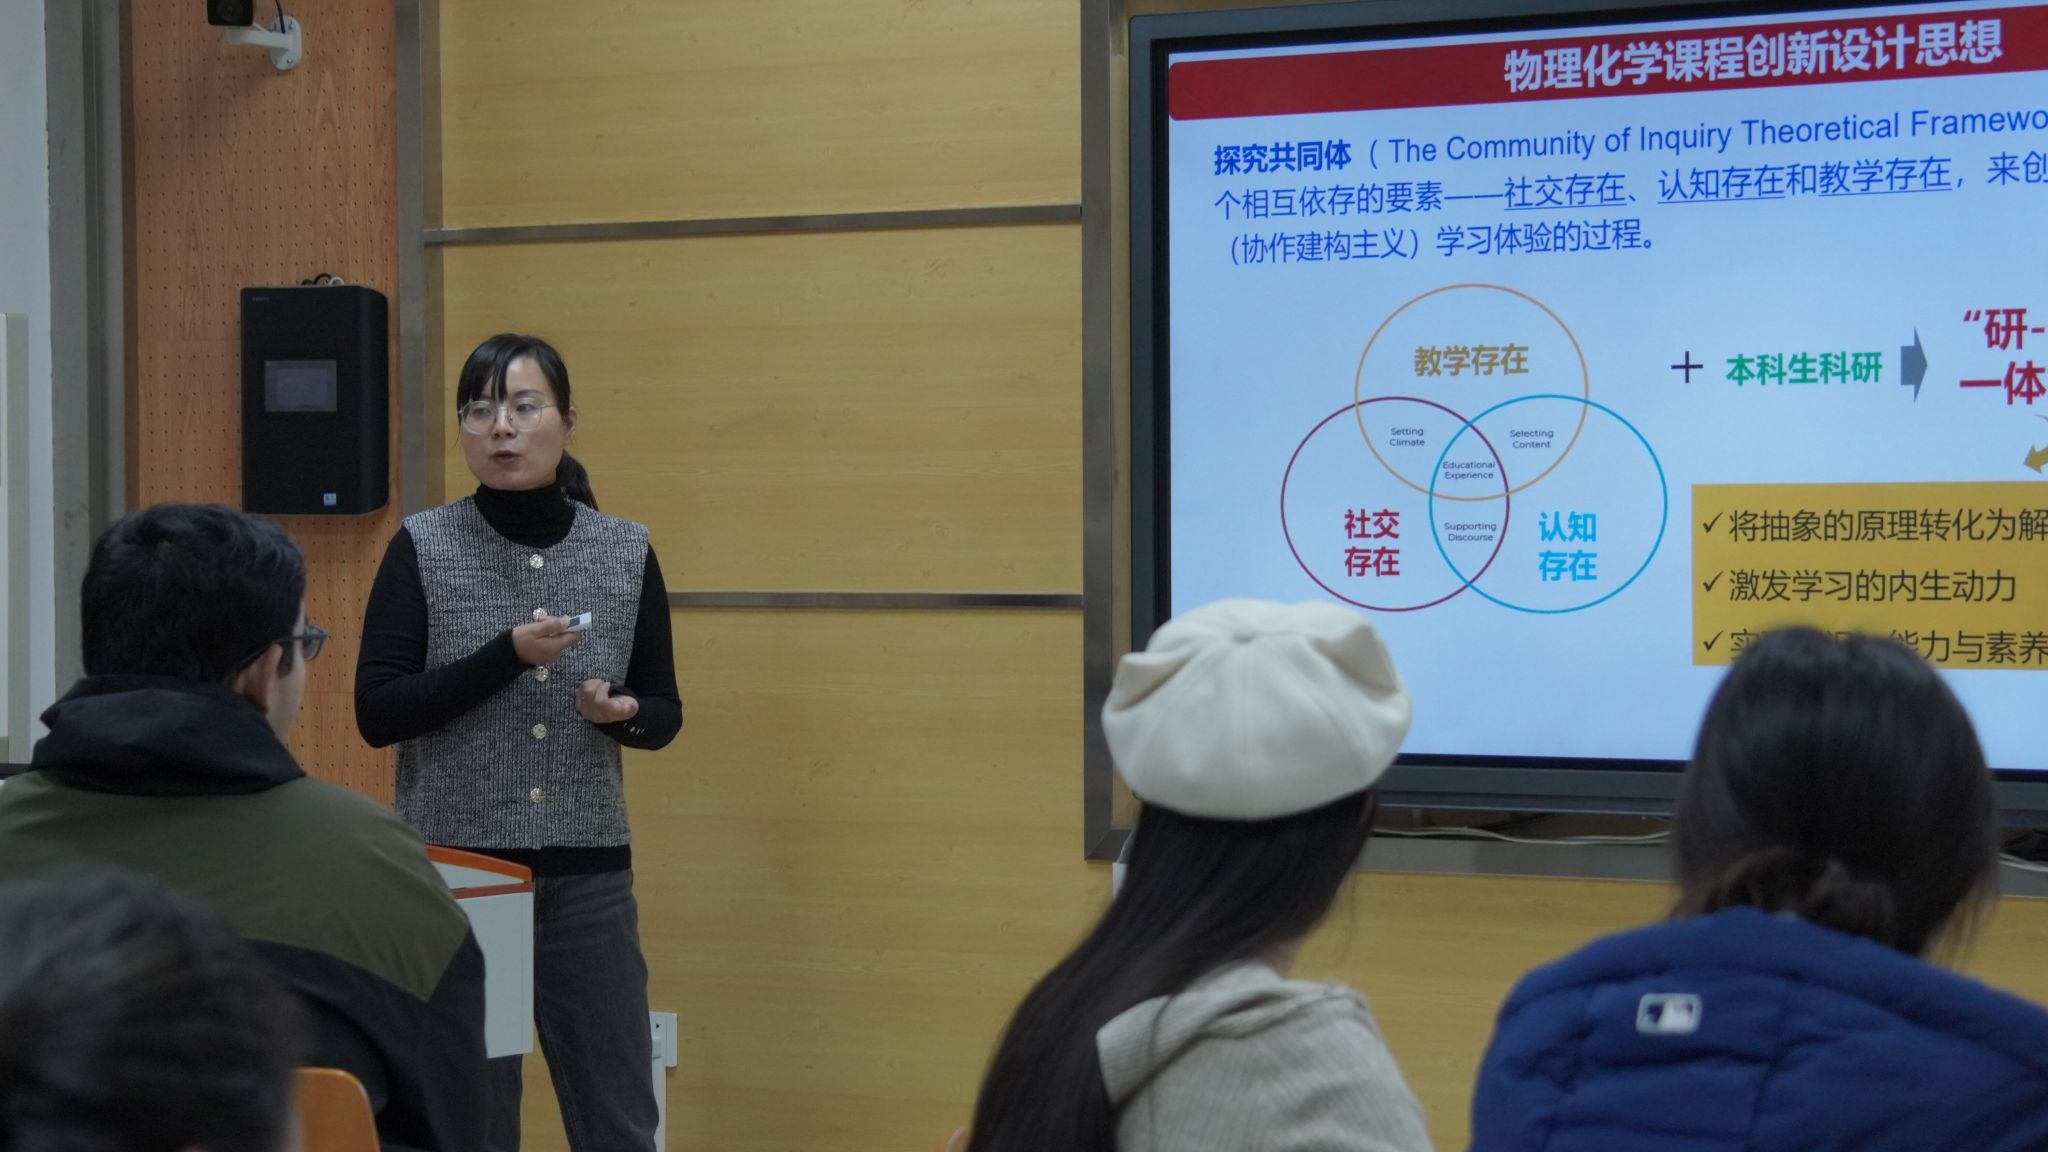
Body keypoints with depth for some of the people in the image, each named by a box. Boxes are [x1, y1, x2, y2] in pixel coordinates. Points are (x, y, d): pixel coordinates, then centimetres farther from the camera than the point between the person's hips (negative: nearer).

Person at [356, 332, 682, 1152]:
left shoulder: (626, 552, 3)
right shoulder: (422, 548, -3)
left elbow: (664, 713, 10)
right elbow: (376, 713, -9)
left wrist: (622, 714, -13)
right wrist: (506, 656, -19)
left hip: (587, 879, 2)